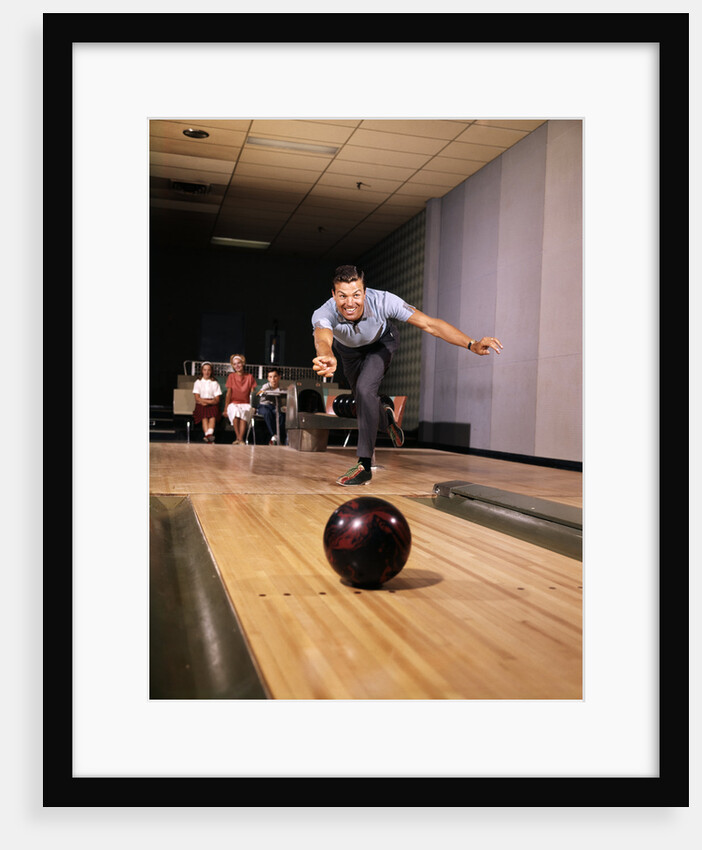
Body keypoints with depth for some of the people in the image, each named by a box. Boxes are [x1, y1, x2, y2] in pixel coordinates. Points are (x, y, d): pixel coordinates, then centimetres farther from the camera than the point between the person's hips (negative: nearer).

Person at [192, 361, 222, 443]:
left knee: (213, 414, -34)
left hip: (213, 405, 0)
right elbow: (197, 398, 4)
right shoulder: (198, 382, 16)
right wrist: (209, 400, -12)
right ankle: (208, 435, -52)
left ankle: (209, 434, -54)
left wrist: (205, 401, -13)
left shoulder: (215, 383, 16)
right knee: (204, 415, -33)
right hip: (201, 405, 0)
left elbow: (217, 400, 5)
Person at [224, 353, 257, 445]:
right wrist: (226, 408, -4)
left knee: (244, 412, -37)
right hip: (234, 404, 0)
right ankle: (238, 437, -37)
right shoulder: (231, 376, 9)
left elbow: (252, 394, 4)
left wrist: (253, 406, -10)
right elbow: (228, 393, 5)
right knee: (235, 410, -37)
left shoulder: (250, 377, 9)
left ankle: (240, 438, -44)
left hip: (246, 404, 0)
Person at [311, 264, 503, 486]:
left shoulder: (382, 301, -40)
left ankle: (364, 465, -20)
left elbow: (429, 324, -39)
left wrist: (472, 345, -49)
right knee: (362, 400, 14)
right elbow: (322, 339, -64)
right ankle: (385, 415, 51)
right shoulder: (324, 314, -42)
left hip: (380, 344, -2)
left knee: (365, 389, -25)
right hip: (349, 351, 2)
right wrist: (328, 359, -90)